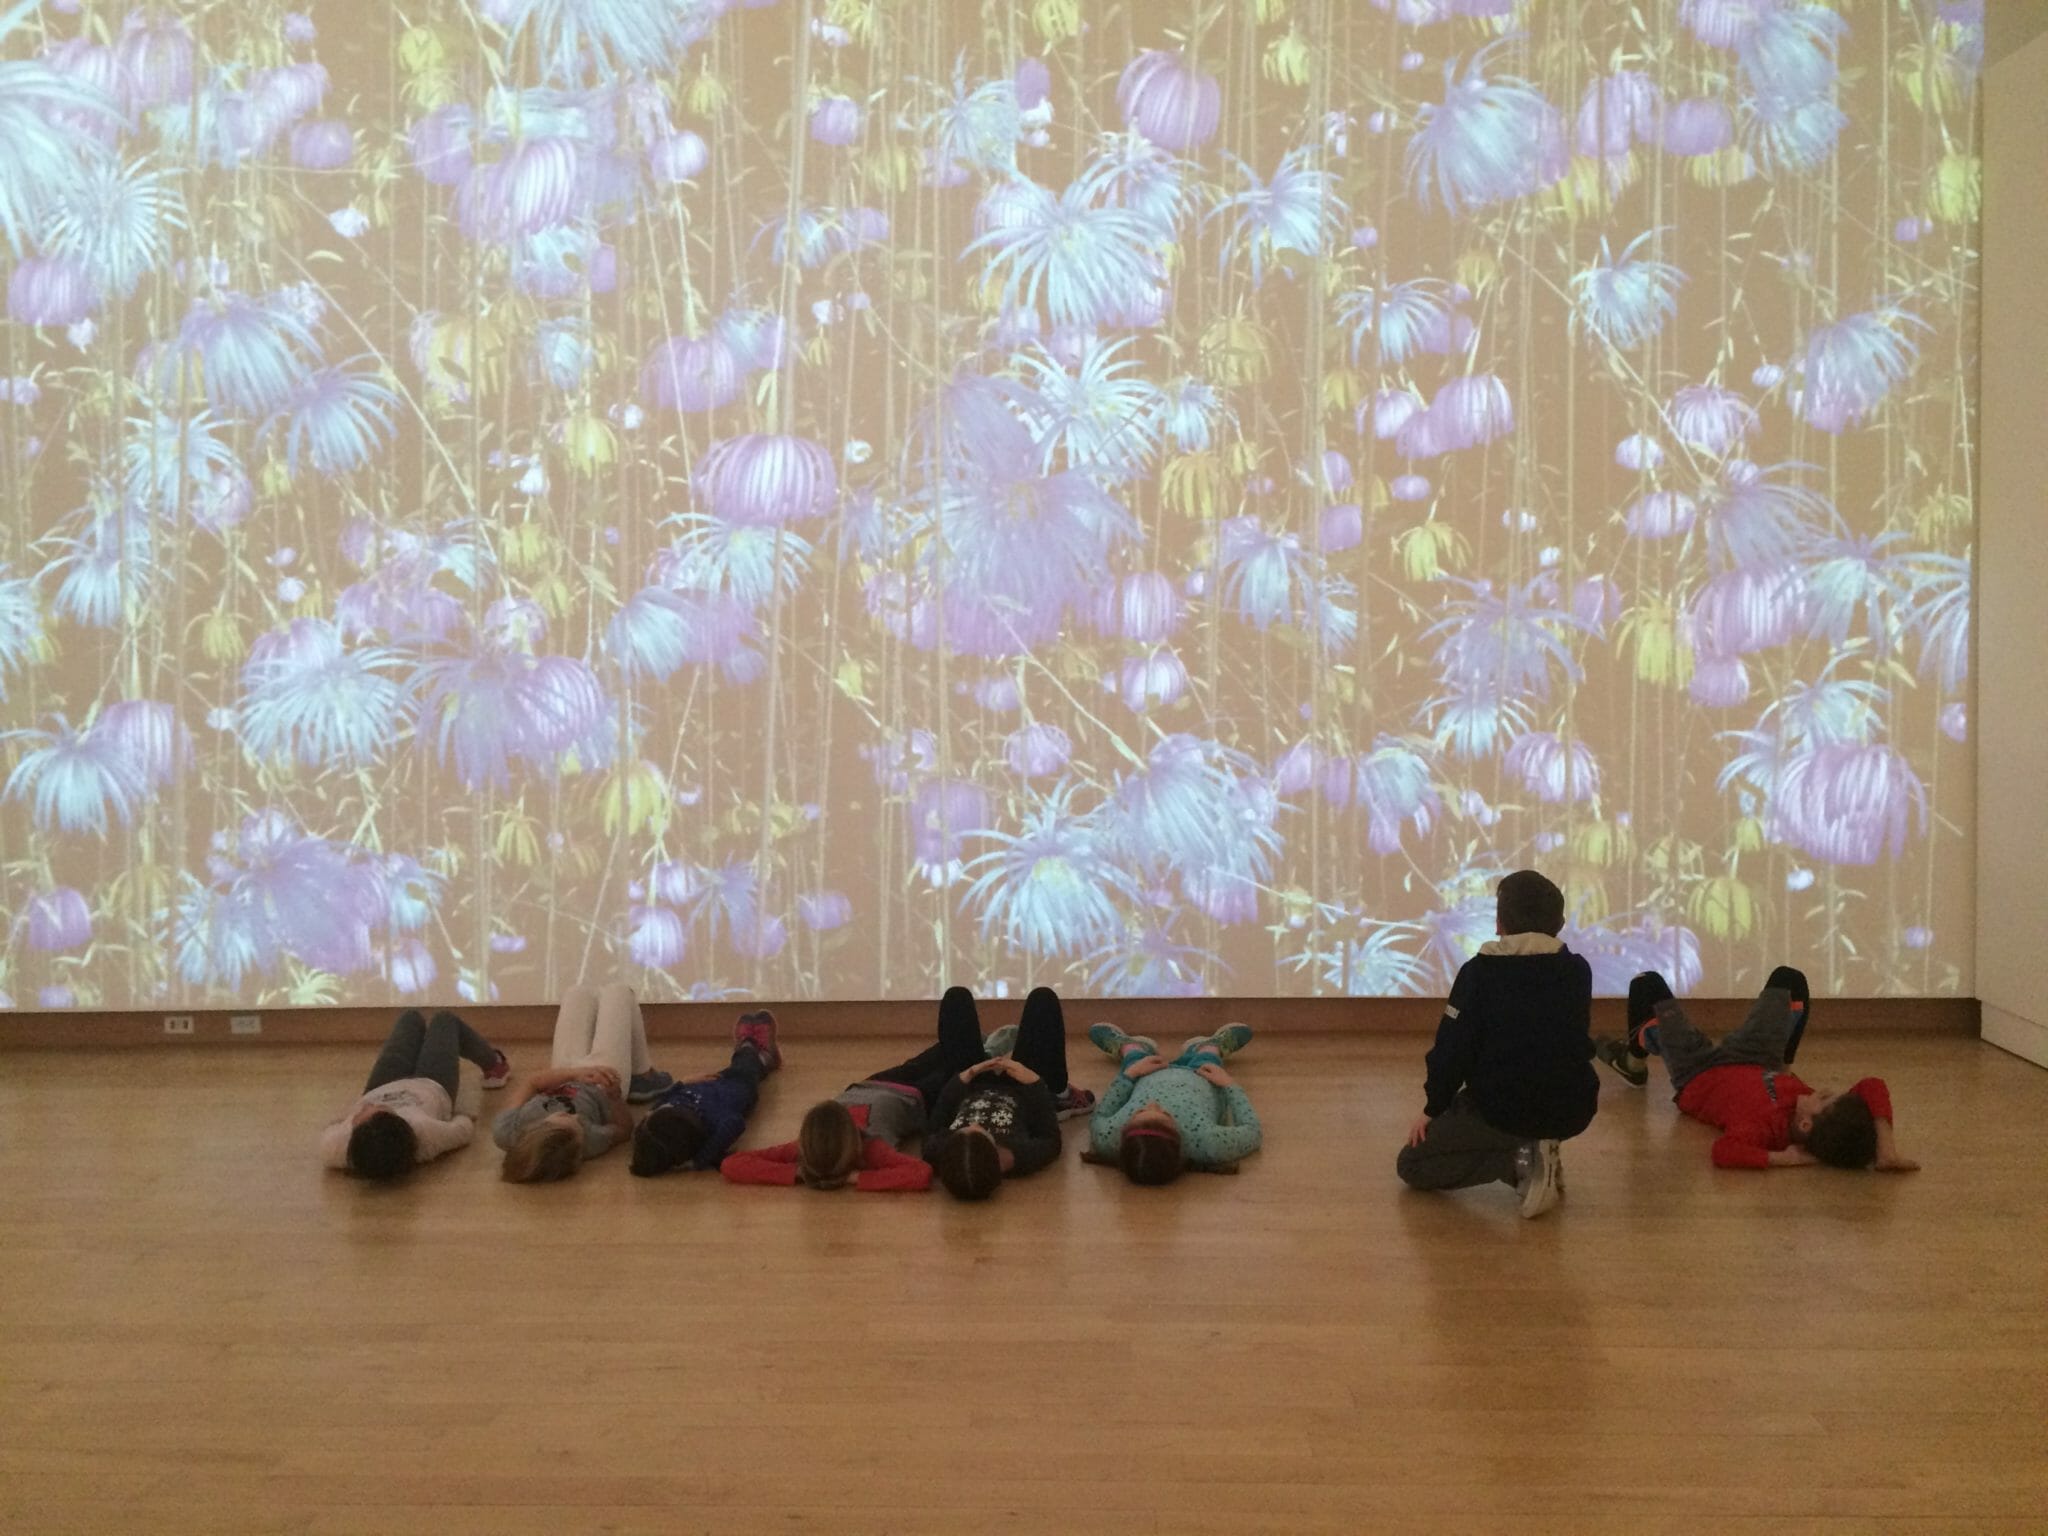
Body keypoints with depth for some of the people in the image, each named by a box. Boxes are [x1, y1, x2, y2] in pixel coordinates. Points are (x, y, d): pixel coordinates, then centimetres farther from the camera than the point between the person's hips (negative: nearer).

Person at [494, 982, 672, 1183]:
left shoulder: (505, 1133, -45)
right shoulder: (590, 1140, -47)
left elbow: (532, 1083, -31)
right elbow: (624, 1127, -25)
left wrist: (571, 1073, -43)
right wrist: (615, 1096, -41)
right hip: (601, 1086, -2)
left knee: (580, 994, 23)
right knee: (617, 992, 14)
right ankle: (643, 1077, 39)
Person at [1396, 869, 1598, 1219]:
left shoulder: (1479, 971, -10)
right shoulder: (1578, 970, 1)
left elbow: (1452, 1048, -9)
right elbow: (1579, 1043, 15)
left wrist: (1433, 1108, 4)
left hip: (1502, 1110, -5)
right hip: (1572, 1111, 5)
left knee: (1410, 1165, 10)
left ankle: (1518, 1160, -10)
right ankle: (1537, 1155, 10)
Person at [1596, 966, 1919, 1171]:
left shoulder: (1765, 1124, -50)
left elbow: (1723, 1151, -65)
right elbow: (1874, 1087, -41)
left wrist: (1783, 1158, -63)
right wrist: (1886, 1149, -48)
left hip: (1697, 1073, -4)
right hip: (1757, 1063, 4)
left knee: (1647, 983, 12)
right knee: (1787, 977, 23)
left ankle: (1634, 1060, 44)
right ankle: (1784, 1066, 46)